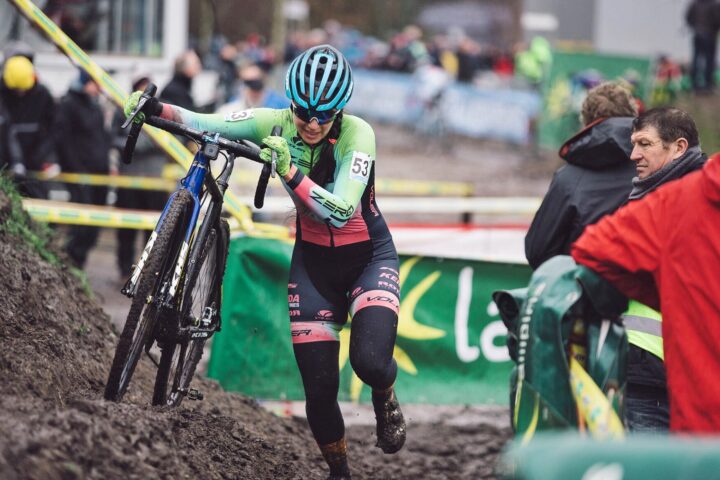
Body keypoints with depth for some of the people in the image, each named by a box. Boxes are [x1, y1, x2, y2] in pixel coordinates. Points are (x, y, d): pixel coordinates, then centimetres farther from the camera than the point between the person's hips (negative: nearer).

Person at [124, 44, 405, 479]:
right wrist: (153, 108, -35)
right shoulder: (278, 124, -14)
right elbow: (207, 124, -18)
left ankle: (387, 400, 8)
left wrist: (290, 172, -44)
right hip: (314, 260, 3)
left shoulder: (357, 134, -24)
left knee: (370, 360, -27)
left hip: (369, 257, -3)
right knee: (319, 387, -3)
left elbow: (340, 212, -33)